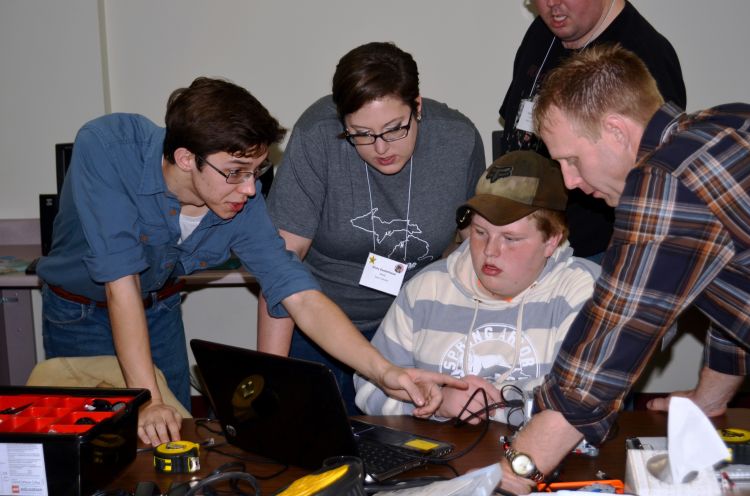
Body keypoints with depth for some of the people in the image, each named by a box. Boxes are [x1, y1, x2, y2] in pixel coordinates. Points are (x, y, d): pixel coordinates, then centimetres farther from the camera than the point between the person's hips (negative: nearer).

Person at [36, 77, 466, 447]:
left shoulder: (243, 203, -26)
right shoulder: (106, 147, -36)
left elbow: (301, 298, -26)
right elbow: (120, 277, -37)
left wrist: (384, 371, -39)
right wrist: (147, 400, -39)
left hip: (159, 307, 3)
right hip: (80, 309, -3)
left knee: (174, 438, 9)